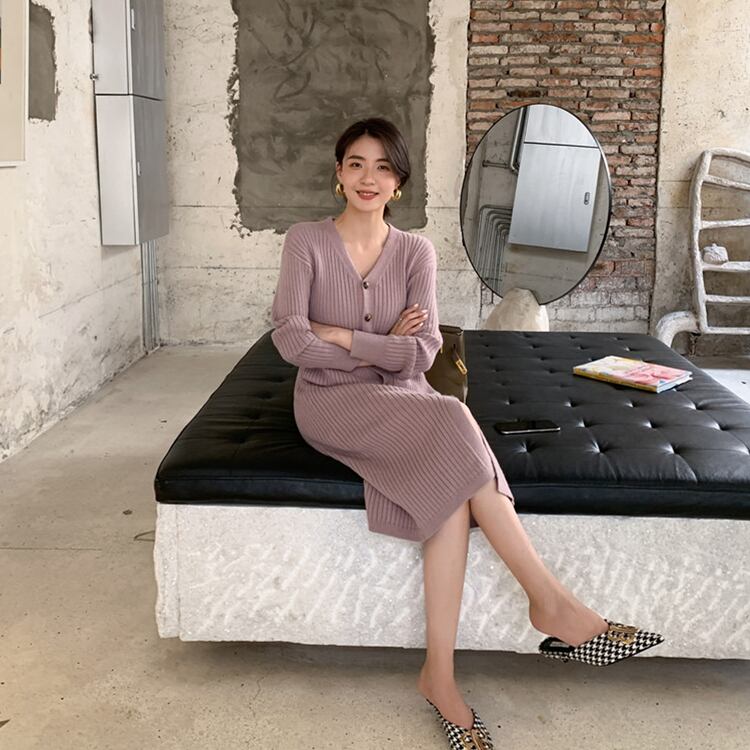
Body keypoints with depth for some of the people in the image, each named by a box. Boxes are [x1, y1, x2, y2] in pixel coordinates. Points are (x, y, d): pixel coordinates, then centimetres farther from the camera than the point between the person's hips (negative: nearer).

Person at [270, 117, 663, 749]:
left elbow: (423, 351, -5)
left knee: (449, 482, -31)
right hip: (331, 400, -3)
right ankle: (552, 601, -24)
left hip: (402, 401, 3)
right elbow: (290, 339, -10)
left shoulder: (415, 252, 5)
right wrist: (382, 350, -8)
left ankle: (440, 673, -25)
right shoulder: (307, 241, 0)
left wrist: (342, 336, -11)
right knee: (450, 426, -31)